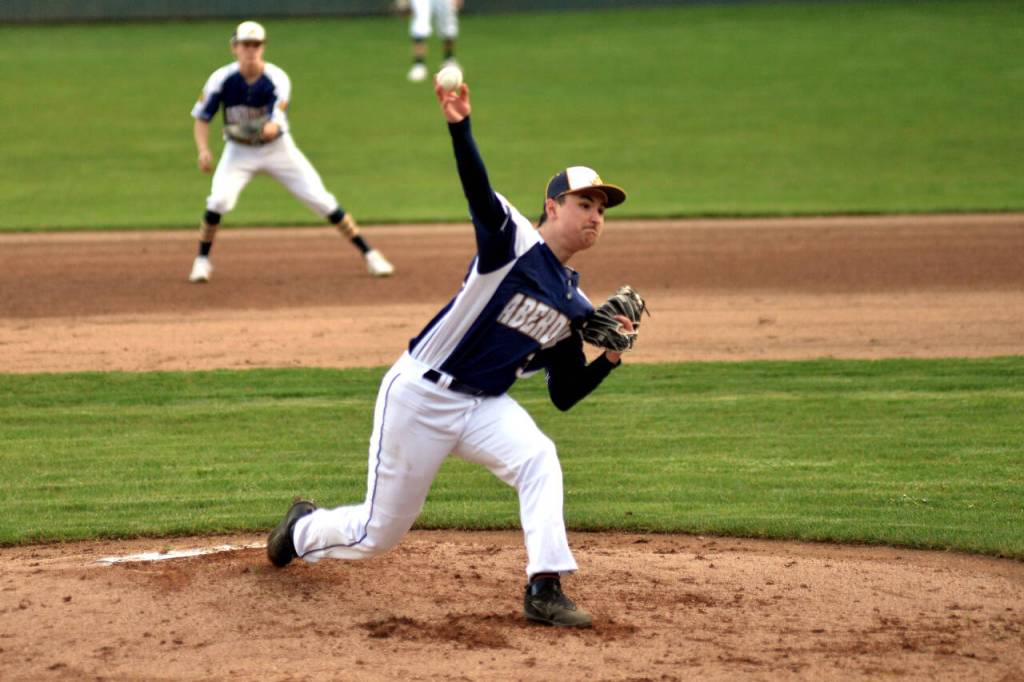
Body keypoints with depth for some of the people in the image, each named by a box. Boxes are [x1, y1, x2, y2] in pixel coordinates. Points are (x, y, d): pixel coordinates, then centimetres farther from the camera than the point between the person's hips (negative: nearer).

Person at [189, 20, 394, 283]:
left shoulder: (277, 79, -21)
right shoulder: (222, 79, -17)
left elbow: (276, 123, -30)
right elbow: (201, 117, -7)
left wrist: (270, 128, -54)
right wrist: (203, 150, -23)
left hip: (278, 148, 0)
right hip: (239, 151, 1)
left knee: (322, 200, -5)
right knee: (219, 200, -23)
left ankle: (369, 254, 6)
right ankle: (202, 260, 0)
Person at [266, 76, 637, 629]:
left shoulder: (574, 306, 6)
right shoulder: (513, 244, -12)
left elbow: (564, 396, 10)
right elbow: (478, 191, -32)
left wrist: (609, 359, -8)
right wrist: (459, 126, -49)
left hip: (483, 406, 5)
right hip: (418, 396, -5)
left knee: (538, 458, -27)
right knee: (378, 534, 5)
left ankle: (545, 590, -27)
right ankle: (303, 530, 38)